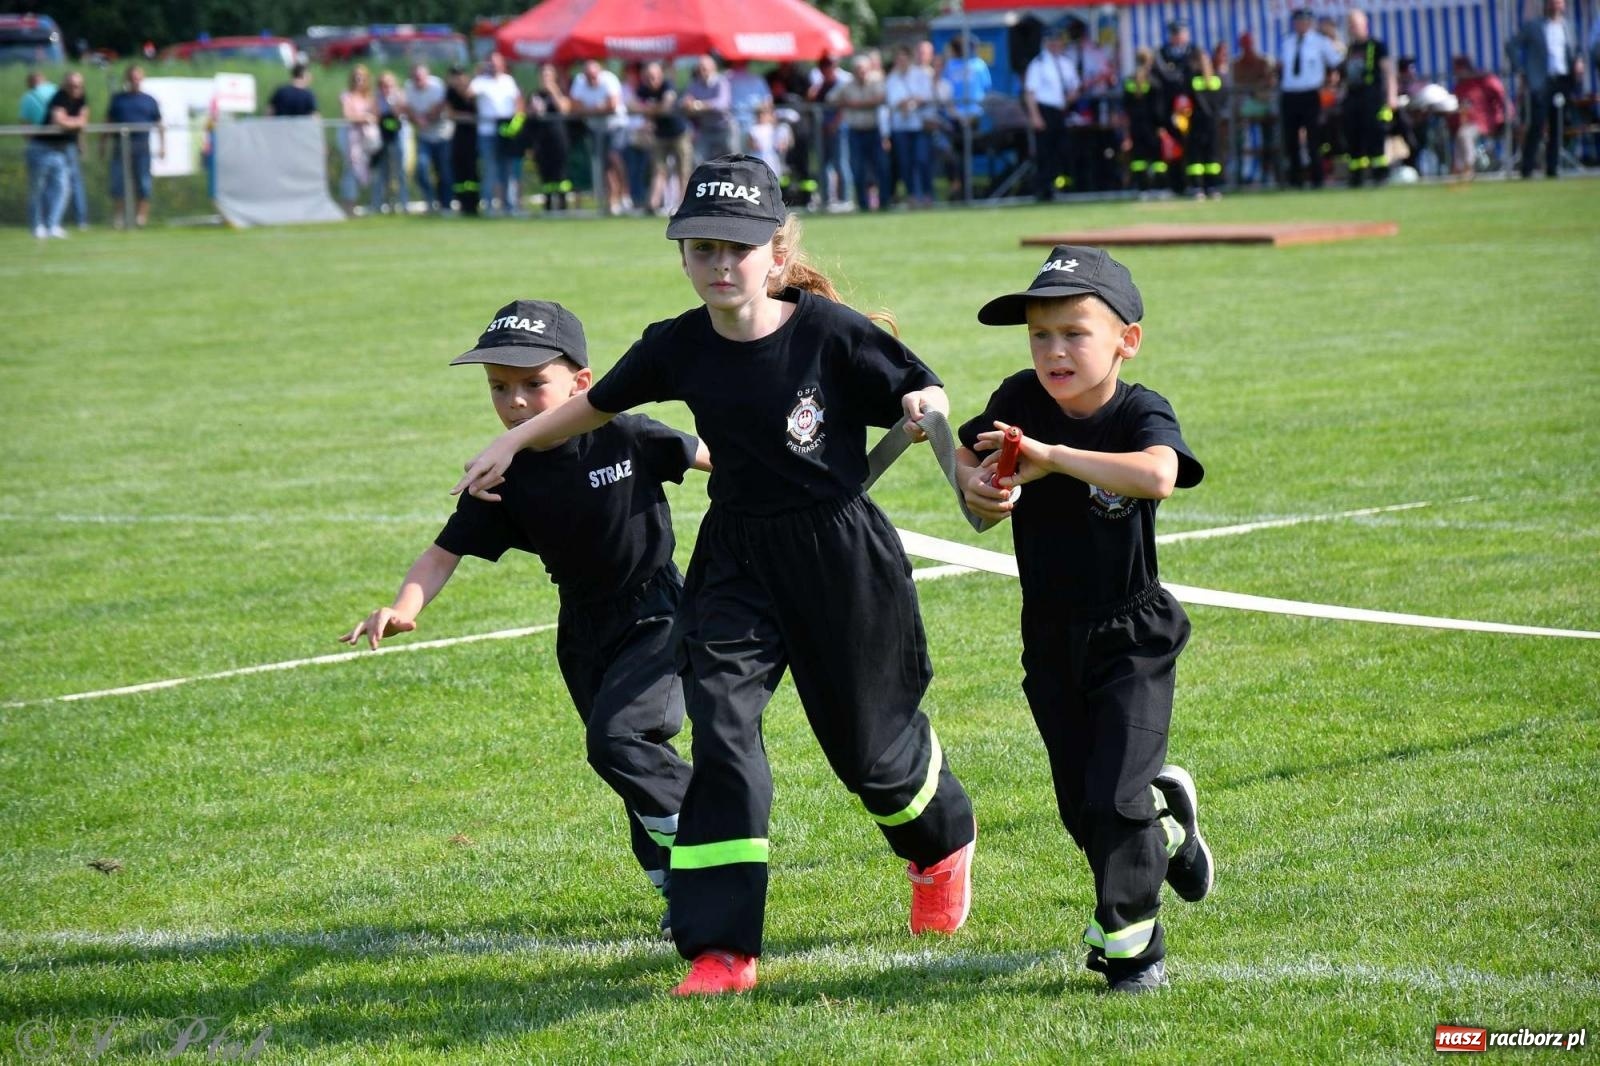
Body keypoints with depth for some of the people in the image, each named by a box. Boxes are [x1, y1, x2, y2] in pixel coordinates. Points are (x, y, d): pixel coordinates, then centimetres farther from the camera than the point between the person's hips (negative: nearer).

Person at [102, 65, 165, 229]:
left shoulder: (149, 101, 10)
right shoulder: (118, 99, 12)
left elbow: (159, 125, 12)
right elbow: (108, 123, 16)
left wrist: (162, 146, 2)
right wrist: (103, 146, 12)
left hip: (141, 148, -1)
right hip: (120, 146, 1)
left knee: (143, 184, -3)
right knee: (118, 182, -3)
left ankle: (142, 216, 2)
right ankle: (119, 217, 5)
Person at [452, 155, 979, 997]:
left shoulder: (830, 332, -15)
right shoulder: (679, 347, -3)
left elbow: (923, 394, -5)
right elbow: (599, 404, 16)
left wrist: (923, 407, -26)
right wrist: (513, 443, 18)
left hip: (842, 556, -3)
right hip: (735, 562, 3)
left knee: (868, 744, 11)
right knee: (720, 729, -14)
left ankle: (943, 844, 48)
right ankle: (721, 949, -15)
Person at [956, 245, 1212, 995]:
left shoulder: (1140, 413, -19)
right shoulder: (1019, 401, -8)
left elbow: (1158, 477, -42)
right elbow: (966, 455, 11)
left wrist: (1051, 456, -41)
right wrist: (976, 489, -12)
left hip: (1130, 636, -4)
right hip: (1050, 640, 4)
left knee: (1115, 799, -13)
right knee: (1083, 813, 10)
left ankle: (1129, 942, 6)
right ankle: (1168, 822, 42)